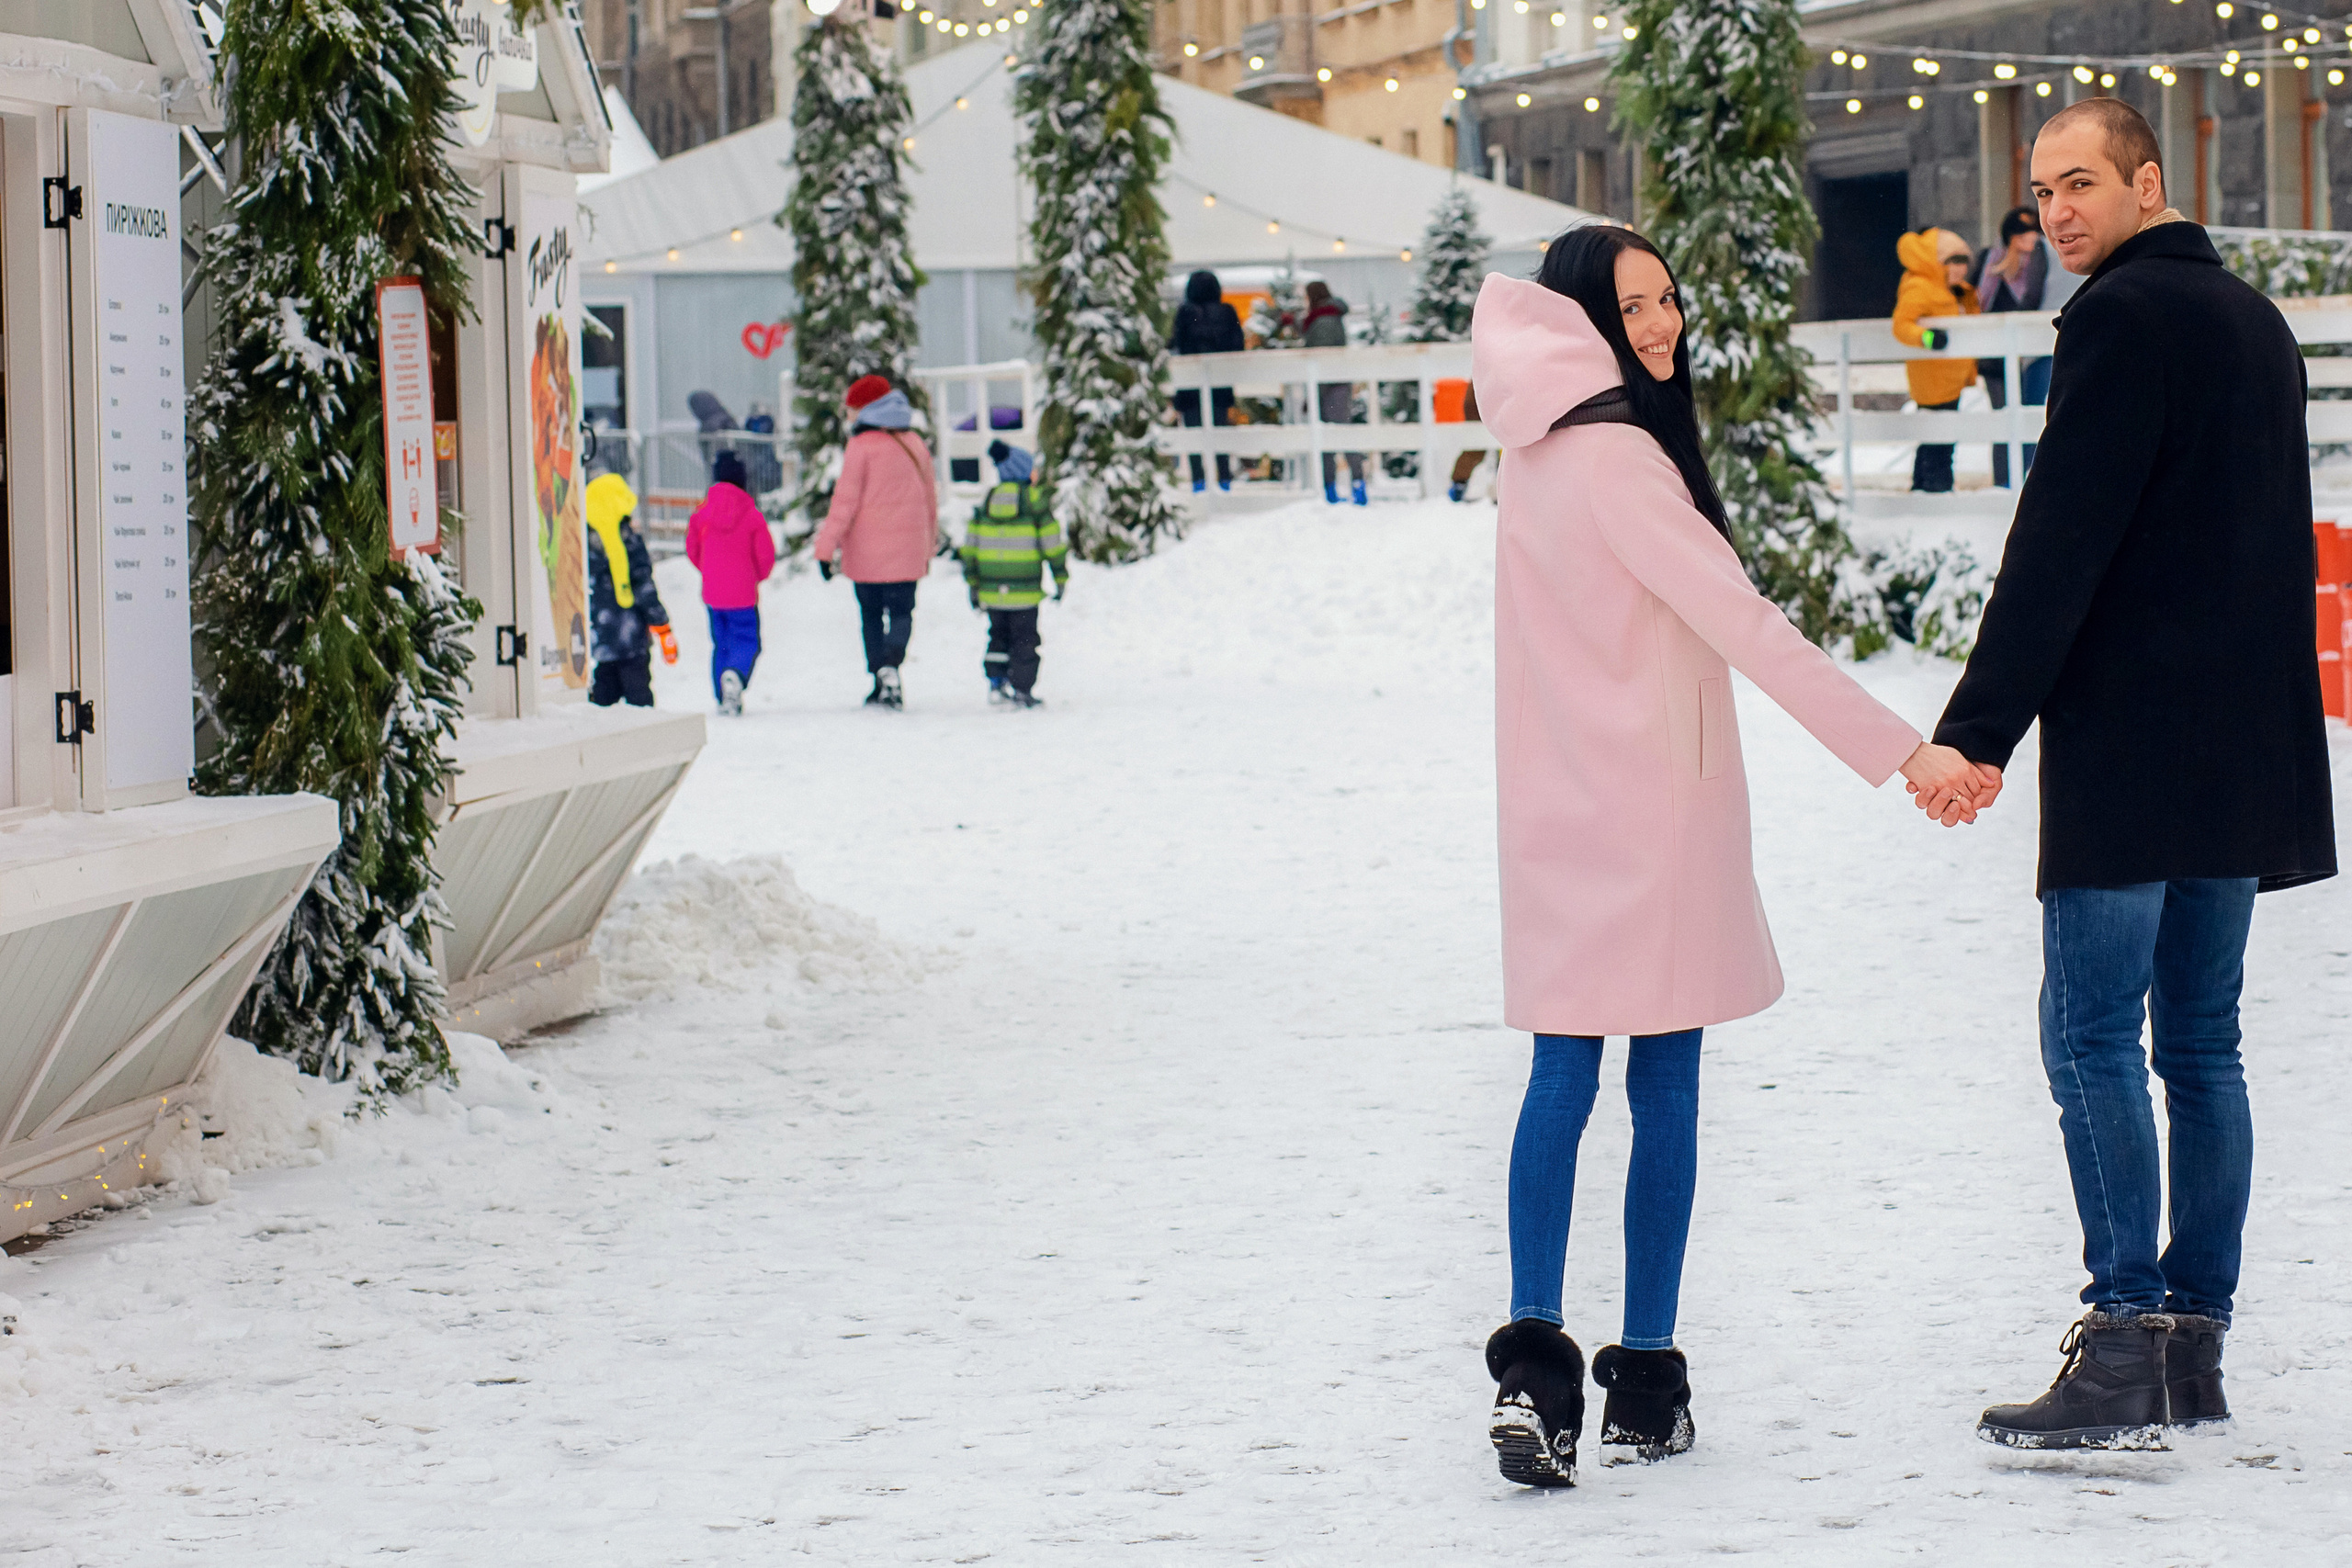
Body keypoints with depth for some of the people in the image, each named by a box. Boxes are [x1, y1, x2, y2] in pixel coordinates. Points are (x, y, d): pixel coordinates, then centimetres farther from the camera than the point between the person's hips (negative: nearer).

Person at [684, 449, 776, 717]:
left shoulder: (701, 515, -3)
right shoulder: (753, 516, -11)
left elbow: (692, 551, 8)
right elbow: (766, 556, -6)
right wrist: (757, 577, 15)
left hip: (712, 593, 3)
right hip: (743, 594, -3)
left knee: (720, 642, 17)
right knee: (746, 641, 4)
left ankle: (723, 698, 14)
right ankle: (735, 675, -27)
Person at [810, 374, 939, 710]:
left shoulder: (861, 447, -8)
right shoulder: (915, 445, 9)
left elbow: (845, 501, -11)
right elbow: (930, 498, 15)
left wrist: (826, 549, -8)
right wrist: (929, 545, 26)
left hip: (867, 550, -3)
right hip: (906, 551, 3)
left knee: (871, 614, 7)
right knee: (901, 610, 9)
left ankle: (881, 683, 3)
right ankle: (892, 665, -12)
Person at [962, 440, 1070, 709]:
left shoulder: (986, 500, 8)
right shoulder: (1034, 498, -4)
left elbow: (971, 545, 9)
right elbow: (1052, 543, -5)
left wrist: (973, 585, 16)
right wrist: (1060, 580, 4)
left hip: (991, 586, 4)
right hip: (1025, 589, -4)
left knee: (999, 635, 17)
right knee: (1025, 638, 4)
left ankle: (995, 683, 9)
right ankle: (1022, 691, 2)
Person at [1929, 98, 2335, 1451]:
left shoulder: (2129, 316, -11)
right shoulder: (2258, 322, 18)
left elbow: (2061, 541, -17)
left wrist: (1981, 726, -17)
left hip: (2131, 748, -9)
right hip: (2244, 757, 9)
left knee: (2093, 1038, -7)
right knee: (2201, 1042, 10)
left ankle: (2125, 1351, -11)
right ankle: (2196, 1341, 12)